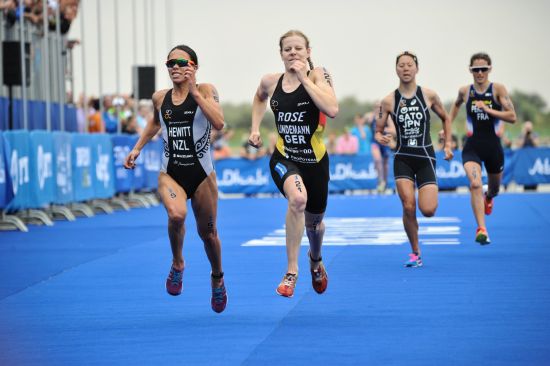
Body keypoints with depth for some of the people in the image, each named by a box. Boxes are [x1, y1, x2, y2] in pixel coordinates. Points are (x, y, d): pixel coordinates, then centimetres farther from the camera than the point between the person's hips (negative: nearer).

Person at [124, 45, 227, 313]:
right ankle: (177, 264, -4)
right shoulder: (160, 98, 3)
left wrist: (194, 91, -27)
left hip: (202, 175, -1)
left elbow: (219, 123, -25)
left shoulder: (205, 90, -8)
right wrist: (137, 148, 19)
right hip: (170, 174, 1)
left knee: (207, 232, 12)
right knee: (176, 215, -30)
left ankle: (217, 278, 41)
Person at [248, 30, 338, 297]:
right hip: (284, 158, 0)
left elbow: (332, 110, -28)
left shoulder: (318, 75, -10)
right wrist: (255, 128, 13)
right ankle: (291, 272, -26)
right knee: (298, 198, -33)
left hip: (315, 159, 0)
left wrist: (304, 78, -25)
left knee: (314, 220, 19)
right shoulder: (271, 82, -1)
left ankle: (315, 259, 56)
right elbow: (259, 98, 25)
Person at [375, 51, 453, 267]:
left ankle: (431, 196, 29)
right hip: (402, 159, 0)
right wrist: (381, 138, -19)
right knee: (408, 207, -13)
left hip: (425, 157, 0)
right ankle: (415, 253, 5)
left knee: (428, 210, -12)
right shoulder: (389, 101, -2)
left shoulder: (429, 95, -1)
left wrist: (448, 145, 10)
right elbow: (378, 131, 4)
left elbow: (445, 118, 15)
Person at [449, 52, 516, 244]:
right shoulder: (465, 91, 1)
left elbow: (512, 117, -13)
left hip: (493, 146, 1)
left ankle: (488, 198, 59)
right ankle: (481, 229, -28)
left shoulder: (498, 89, -6)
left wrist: (488, 110, -21)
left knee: (494, 189, 20)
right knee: (475, 184, -25)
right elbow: (456, 104, 25)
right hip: (472, 147, -1)